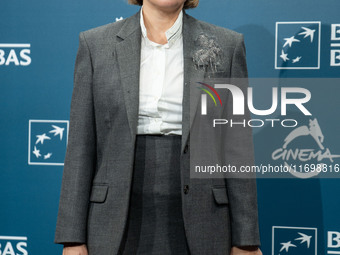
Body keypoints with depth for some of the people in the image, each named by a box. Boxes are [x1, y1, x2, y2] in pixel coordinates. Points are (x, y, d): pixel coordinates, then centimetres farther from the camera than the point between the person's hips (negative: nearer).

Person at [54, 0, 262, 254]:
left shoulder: (227, 45, 3)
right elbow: (80, 144, 2)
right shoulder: (95, 44, 4)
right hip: (119, 225, 0)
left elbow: (238, 146, 2)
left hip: (196, 224, 0)